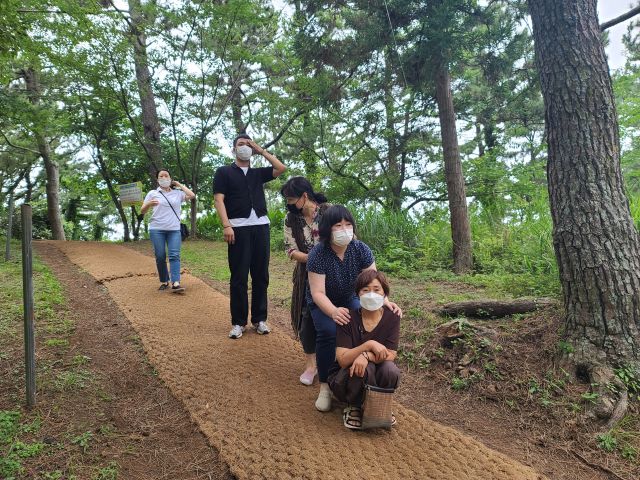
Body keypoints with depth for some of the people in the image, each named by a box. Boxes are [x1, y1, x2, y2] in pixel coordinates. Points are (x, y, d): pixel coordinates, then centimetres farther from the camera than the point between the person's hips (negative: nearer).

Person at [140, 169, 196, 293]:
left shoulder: (178, 193, 10)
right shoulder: (153, 193, 9)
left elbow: (192, 195, -6)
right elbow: (142, 211, 7)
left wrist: (179, 184, 6)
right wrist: (148, 204, -16)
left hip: (174, 229, 0)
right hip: (157, 229, 0)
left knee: (174, 255, -12)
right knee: (160, 257, 1)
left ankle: (175, 283, -20)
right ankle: (164, 281, 14)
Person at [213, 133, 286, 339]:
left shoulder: (258, 173, 19)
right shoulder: (224, 172, 8)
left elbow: (281, 168, 8)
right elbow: (219, 200, -2)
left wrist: (261, 150, 10)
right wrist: (226, 226, -14)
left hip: (261, 226, 4)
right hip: (239, 228, -4)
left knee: (261, 275, 6)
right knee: (239, 277, -1)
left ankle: (259, 319, 16)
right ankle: (238, 322, 8)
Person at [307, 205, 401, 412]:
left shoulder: (361, 250, -19)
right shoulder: (318, 254, -28)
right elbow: (318, 293, -31)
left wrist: (385, 301, -39)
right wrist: (334, 312, -51)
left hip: (350, 299, 3)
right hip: (323, 304, -3)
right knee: (328, 332, -30)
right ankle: (324, 387, -13)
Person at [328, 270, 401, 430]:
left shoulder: (392, 316, -11)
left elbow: (390, 355, -16)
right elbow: (342, 359, -22)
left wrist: (366, 355, -35)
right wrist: (369, 345, -35)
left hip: (374, 380, 2)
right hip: (345, 379, -2)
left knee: (391, 370, -29)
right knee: (365, 368, -34)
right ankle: (354, 407, -5)